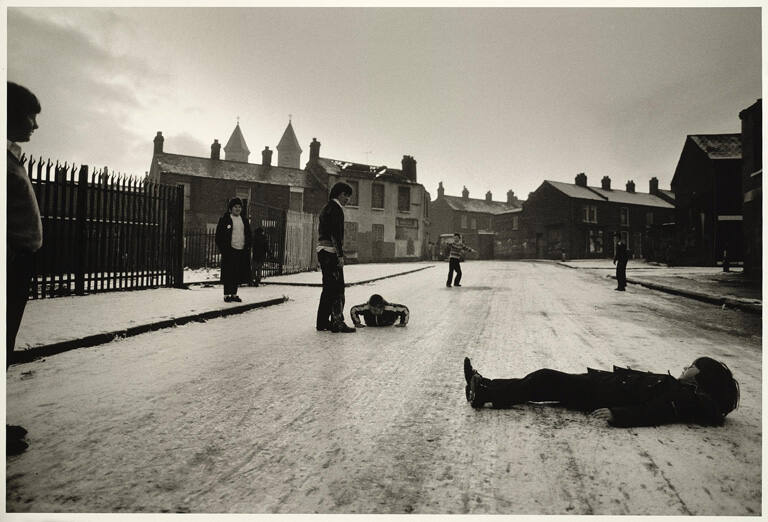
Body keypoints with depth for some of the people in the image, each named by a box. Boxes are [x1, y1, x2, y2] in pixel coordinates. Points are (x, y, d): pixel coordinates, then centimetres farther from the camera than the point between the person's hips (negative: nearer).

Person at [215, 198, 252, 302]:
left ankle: (234, 294, 17)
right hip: (230, 251, -4)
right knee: (228, 274, -2)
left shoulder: (245, 220, 15)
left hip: (242, 251, 5)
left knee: (238, 274, 7)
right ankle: (226, 294, 8)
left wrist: (248, 249, 9)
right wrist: (223, 250, -9)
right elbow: (218, 236, -1)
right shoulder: (224, 219, 0)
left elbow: (248, 236, 20)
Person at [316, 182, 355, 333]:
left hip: (322, 252, 10)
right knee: (337, 288, -7)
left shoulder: (326, 208, 22)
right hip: (331, 253, -10)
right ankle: (337, 322, -5)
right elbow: (336, 234, -19)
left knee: (328, 288, 14)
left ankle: (322, 322, 18)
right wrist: (340, 255, -20)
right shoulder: (336, 208, -10)